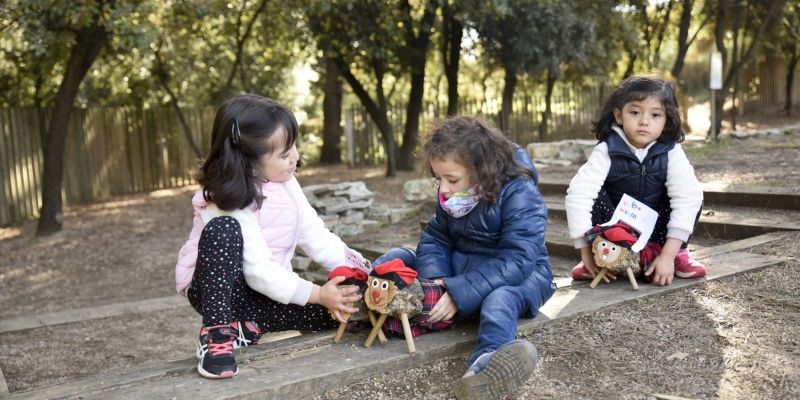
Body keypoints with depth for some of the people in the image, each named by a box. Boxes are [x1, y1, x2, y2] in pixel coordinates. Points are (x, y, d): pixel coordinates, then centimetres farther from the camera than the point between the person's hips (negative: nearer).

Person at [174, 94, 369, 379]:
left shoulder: (285, 183, -4)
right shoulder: (227, 201, -26)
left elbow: (315, 234, -5)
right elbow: (258, 272, -31)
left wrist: (358, 270, -17)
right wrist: (318, 294, -35)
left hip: (268, 290, 7)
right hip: (217, 290, -6)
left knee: (335, 312, -13)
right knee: (223, 229, -36)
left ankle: (244, 328, -4)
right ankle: (217, 331, -24)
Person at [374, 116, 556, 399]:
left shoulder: (521, 194, -23)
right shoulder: (451, 197, 1)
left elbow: (515, 261, -32)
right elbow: (435, 239, 0)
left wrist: (458, 293, -38)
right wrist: (434, 277, -23)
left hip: (514, 274, -7)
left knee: (499, 298, -43)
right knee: (397, 258, -1)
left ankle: (485, 361, -72)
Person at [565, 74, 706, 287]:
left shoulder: (671, 153, -17)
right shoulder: (606, 151, -21)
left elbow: (687, 198, -26)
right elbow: (578, 195, -30)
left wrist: (668, 255, -33)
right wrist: (587, 250, -33)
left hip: (656, 232, 1)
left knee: (693, 194, -21)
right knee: (593, 194, -27)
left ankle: (678, 253, -4)